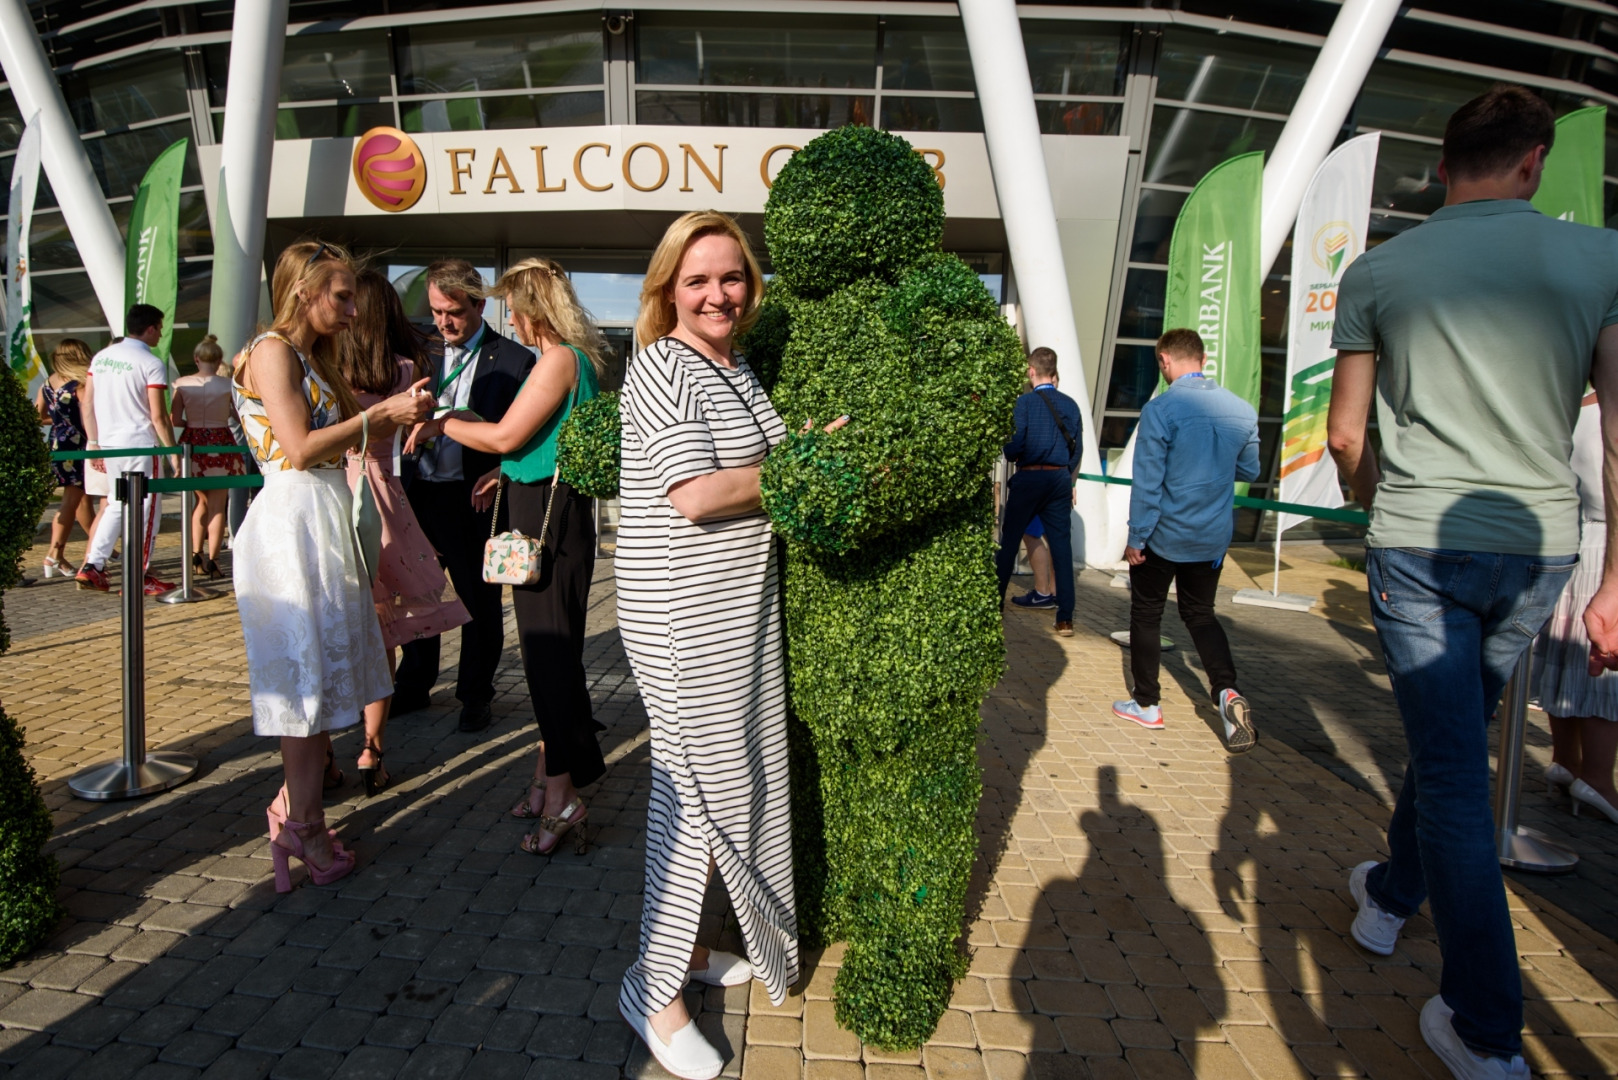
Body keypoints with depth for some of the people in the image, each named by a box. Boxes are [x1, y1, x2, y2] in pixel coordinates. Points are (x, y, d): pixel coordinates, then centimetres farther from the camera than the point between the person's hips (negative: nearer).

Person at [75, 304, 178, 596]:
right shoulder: (152, 363, -11)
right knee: (147, 509, 3)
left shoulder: (101, 357, 9)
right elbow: (158, 415, -15)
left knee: (117, 505, 19)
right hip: (140, 445, -7)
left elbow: (86, 404, 9)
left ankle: (92, 567, 14)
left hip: (108, 444, 7)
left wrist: (94, 443, 14)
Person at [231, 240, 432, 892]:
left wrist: (399, 413, 3)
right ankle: (305, 831, 6)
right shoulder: (272, 350, -9)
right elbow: (299, 449, -17)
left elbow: (342, 440, 14)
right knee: (307, 672, -4)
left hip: (322, 520, 9)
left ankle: (297, 808, 22)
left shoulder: (311, 358, 20)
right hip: (294, 519, -9)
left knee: (322, 665, 11)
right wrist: (382, 412, -13)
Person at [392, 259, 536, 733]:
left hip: (473, 500, -4)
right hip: (421, 493, 5)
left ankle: (475, 694, 23)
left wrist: (498, 478, -19)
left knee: (480, 600, 7)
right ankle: (413, 685, 32)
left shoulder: (513, 360, -5)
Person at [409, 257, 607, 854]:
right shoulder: (570, 358, 15)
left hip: (551, 514, -10)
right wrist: (506, 474, 16)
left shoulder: (560, 360, -14)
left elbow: (506, 435, -16)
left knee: (550, 648, -6)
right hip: (542, 508, 10)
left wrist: (440, 423, -3)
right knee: (544, 646, 15)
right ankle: (550, 772, 26)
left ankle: (562, 795, 3)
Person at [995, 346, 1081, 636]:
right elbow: (1077, 449, 7)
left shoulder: (1025, 401, -8)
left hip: (1029, 478, -3)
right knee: (1062, 547, 5)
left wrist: (1010, 455, 10)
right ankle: (1065, 619, 6)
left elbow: (1015, 445, -12)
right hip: (1060, 479, 4)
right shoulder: (1071, 404, 5)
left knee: (1009, 542, 9)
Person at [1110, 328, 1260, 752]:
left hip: (1164, 535, -5)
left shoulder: (1160, 410, -17)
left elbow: (1147, 483, -16)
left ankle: (1146, 704, 21)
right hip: (1213, 537, 5)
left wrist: (1136, 539, -8)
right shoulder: (1242, 410, -1)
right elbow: (1249, 470, 12)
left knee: (1146, 616, 12)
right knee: (1200, 613, 19)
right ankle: (1227, 690, -1)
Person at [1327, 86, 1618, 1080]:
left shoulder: (1376, 272, 0)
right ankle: (1392, 895, 42)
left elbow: (1345, 435, 3)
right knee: (1454, 737, 21)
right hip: (1537, 549, 2)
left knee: (1452, 768, 2)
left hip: (1418, 547, -2)